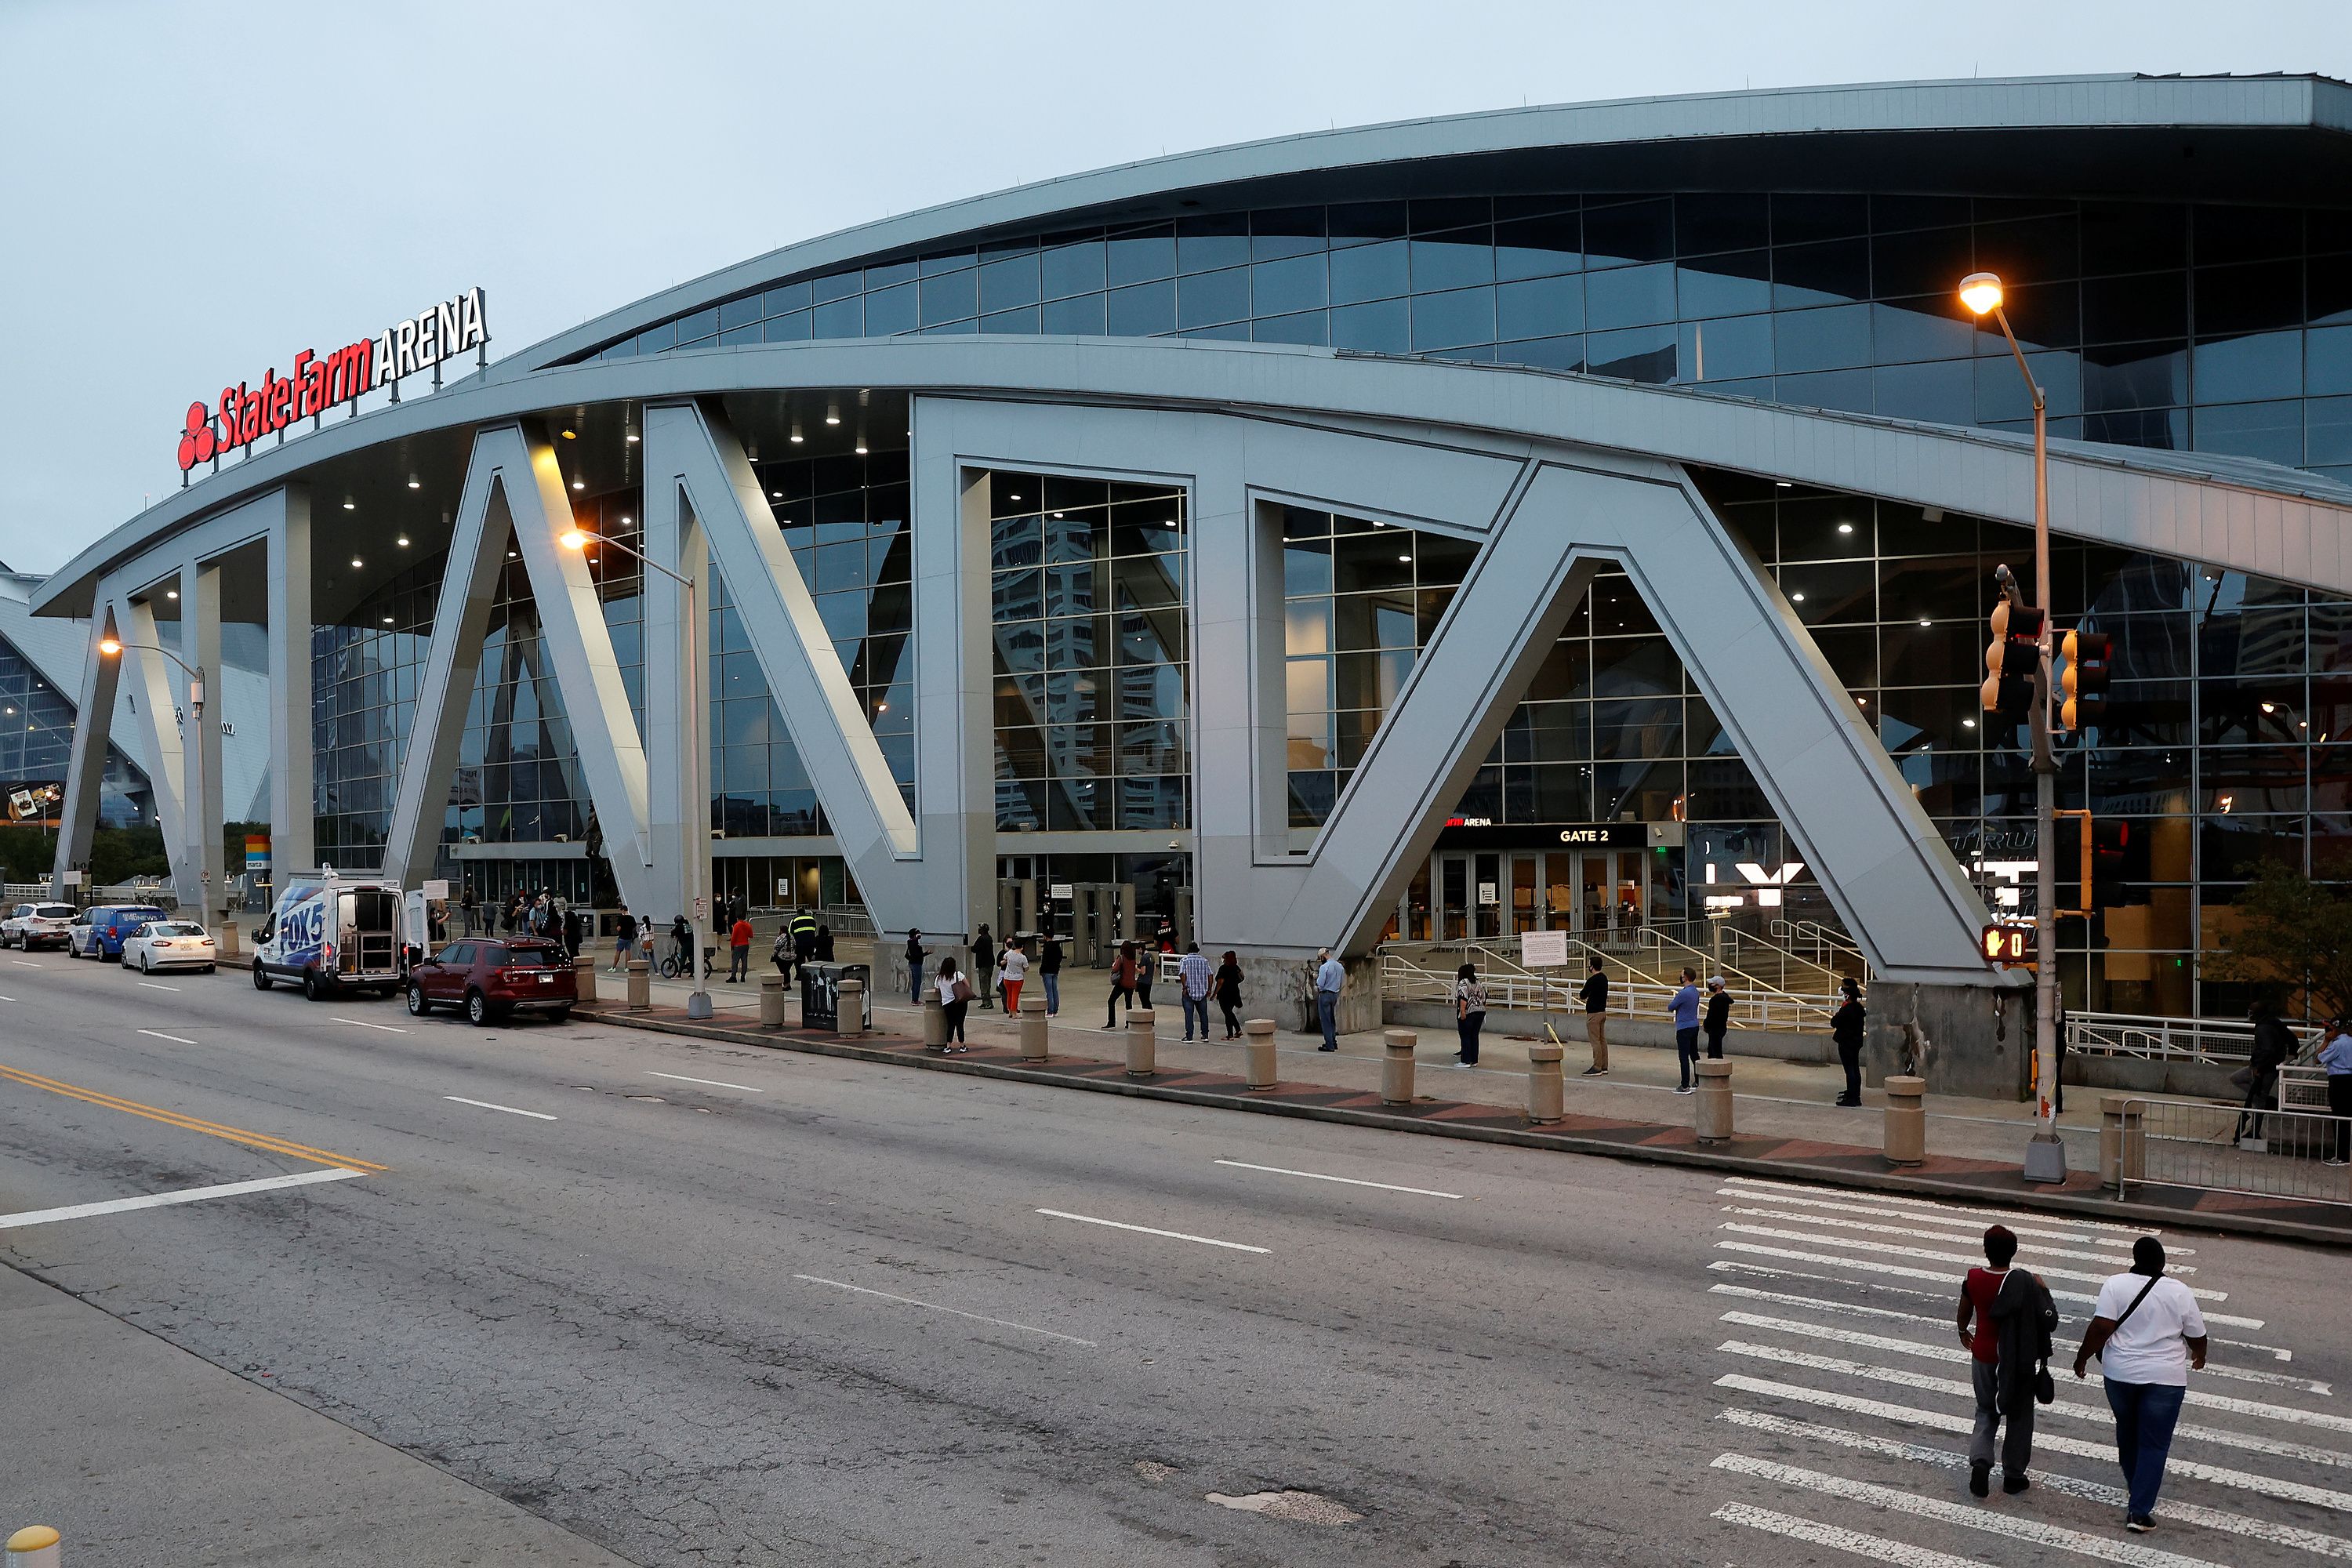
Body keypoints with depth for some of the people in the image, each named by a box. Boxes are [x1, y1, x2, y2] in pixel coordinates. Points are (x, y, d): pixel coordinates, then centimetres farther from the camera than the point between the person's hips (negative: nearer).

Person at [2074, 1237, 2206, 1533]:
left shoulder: (2116, 1285, -8)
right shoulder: (2180, 1292, -6)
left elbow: (2101, 1328, -15)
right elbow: (2196, 1336, 4)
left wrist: (2082, 1357, -3)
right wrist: (2199, 1357, 25)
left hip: (2120, 1373, 1)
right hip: (2164, 1378, -1)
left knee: (2127, 1432, 22)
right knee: (2154, 1443, 3)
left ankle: (2138, 1490, 39)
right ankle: (2140, 1511, -2)